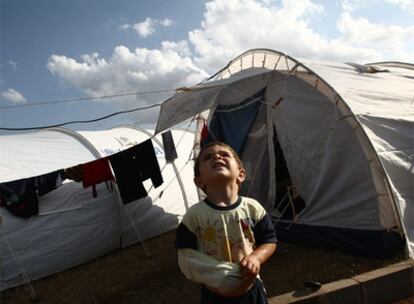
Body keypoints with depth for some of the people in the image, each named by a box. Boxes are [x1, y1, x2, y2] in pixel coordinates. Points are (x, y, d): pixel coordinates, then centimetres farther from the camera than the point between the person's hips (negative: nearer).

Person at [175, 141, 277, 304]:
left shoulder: (253, 208, -11)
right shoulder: (194, 215, -17)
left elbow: (269, 241, -1)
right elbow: (186, 256, -10)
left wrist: (255, 258, -19)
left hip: (251, 288, 2)